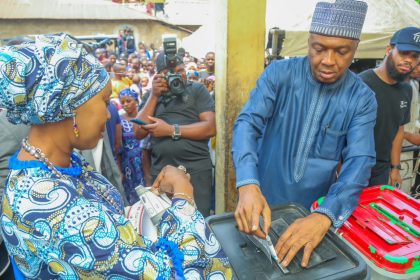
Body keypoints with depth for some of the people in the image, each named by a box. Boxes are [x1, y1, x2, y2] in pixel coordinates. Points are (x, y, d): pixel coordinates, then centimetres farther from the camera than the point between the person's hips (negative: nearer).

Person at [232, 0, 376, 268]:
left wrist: (324, 216, -36)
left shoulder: (362, 98, -9)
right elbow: (247, 123, -23)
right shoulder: (279, 73, -13)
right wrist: (249, 185, -40)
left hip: (315, 209, 1)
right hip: (263, 201, 0)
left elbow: (359, 162, -18)